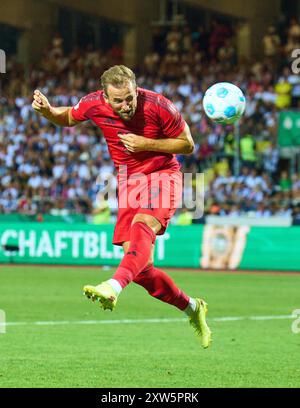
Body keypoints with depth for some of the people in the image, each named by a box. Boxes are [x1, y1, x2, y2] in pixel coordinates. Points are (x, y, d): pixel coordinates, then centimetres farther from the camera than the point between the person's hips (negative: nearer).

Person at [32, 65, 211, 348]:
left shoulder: (159, 107, -17)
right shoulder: (94, 104, -8)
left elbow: (187, 145, -5)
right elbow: (68, 118, 15)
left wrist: (146, 144, -19)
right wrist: (47, 111, -8)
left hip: (163, 176, -5)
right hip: (129, 184, 5)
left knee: (142, 225, -37)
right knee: (138, 266, -4)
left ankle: (113, 287, -60)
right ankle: (192, 308, 15)